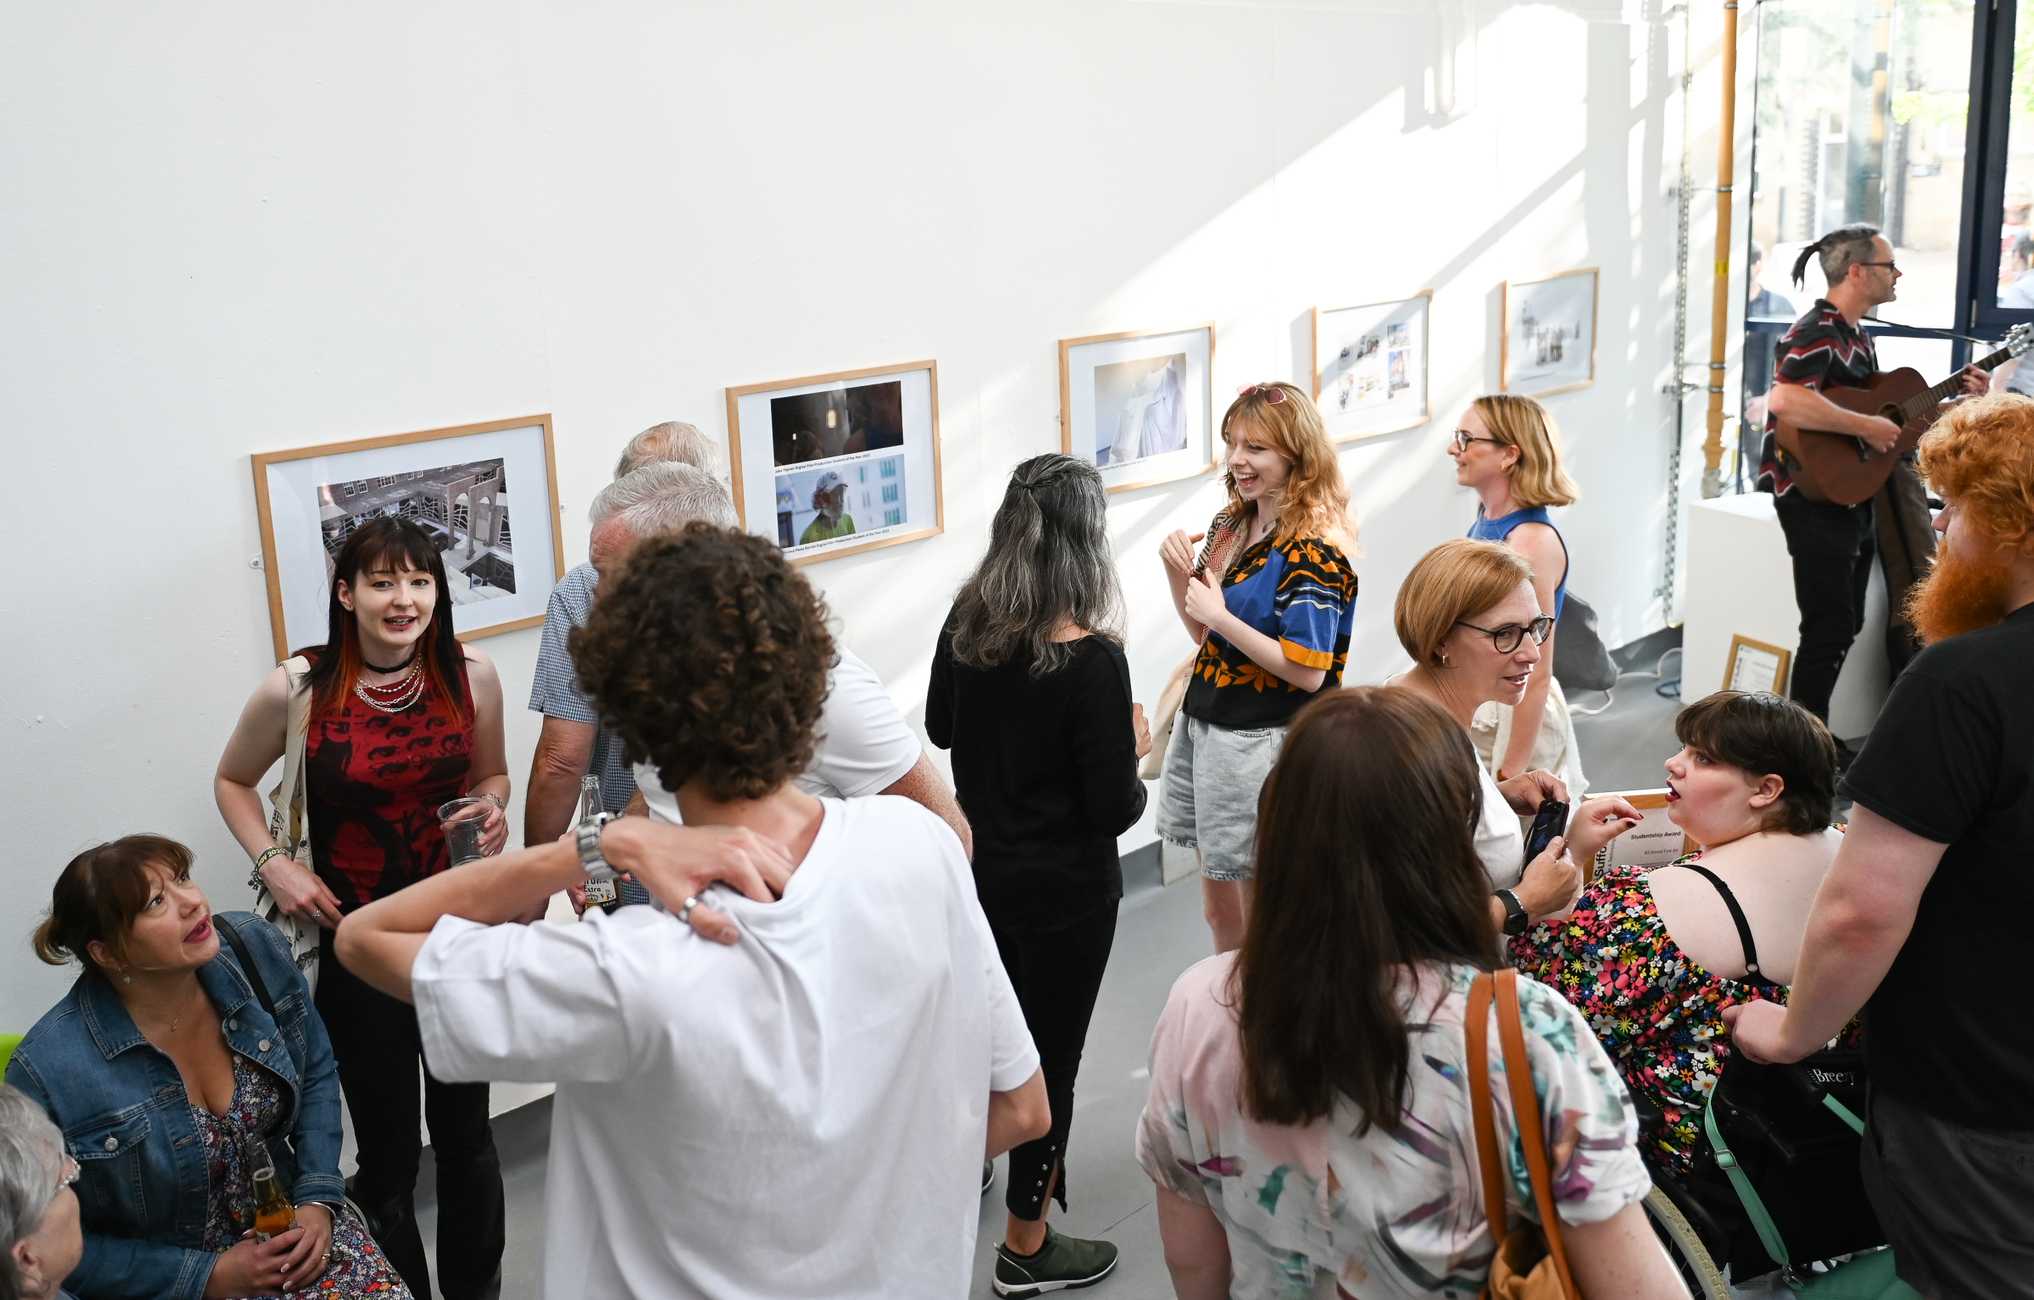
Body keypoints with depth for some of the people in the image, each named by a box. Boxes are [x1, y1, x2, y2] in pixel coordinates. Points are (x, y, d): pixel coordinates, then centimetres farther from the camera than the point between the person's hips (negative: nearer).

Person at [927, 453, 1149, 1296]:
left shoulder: (965, 625, -7)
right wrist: (1131, 749, -3)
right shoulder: (1091, 660, -26)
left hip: (980, 867, 6)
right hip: (1064, 890, -6)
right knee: (1049, 1055, 10)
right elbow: (1114, 810, -20)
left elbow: (940, 729, 10)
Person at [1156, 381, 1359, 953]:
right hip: (1203, 724, 8)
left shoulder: (1314, 551, -17)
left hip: (1264, 740, -8)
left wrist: (1220, 615, -21)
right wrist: (1179, 573, -2)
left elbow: (1308, 672, -21)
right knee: (1220, 911, 18)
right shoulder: (1231, 526, 8)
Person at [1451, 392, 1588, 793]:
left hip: (1515, 717, -8)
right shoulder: (1487, 517, 3)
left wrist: (1511, 773, -20)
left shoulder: (1531, 541, -21)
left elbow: (1536, 674, -21)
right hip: (1473, 710, 8)